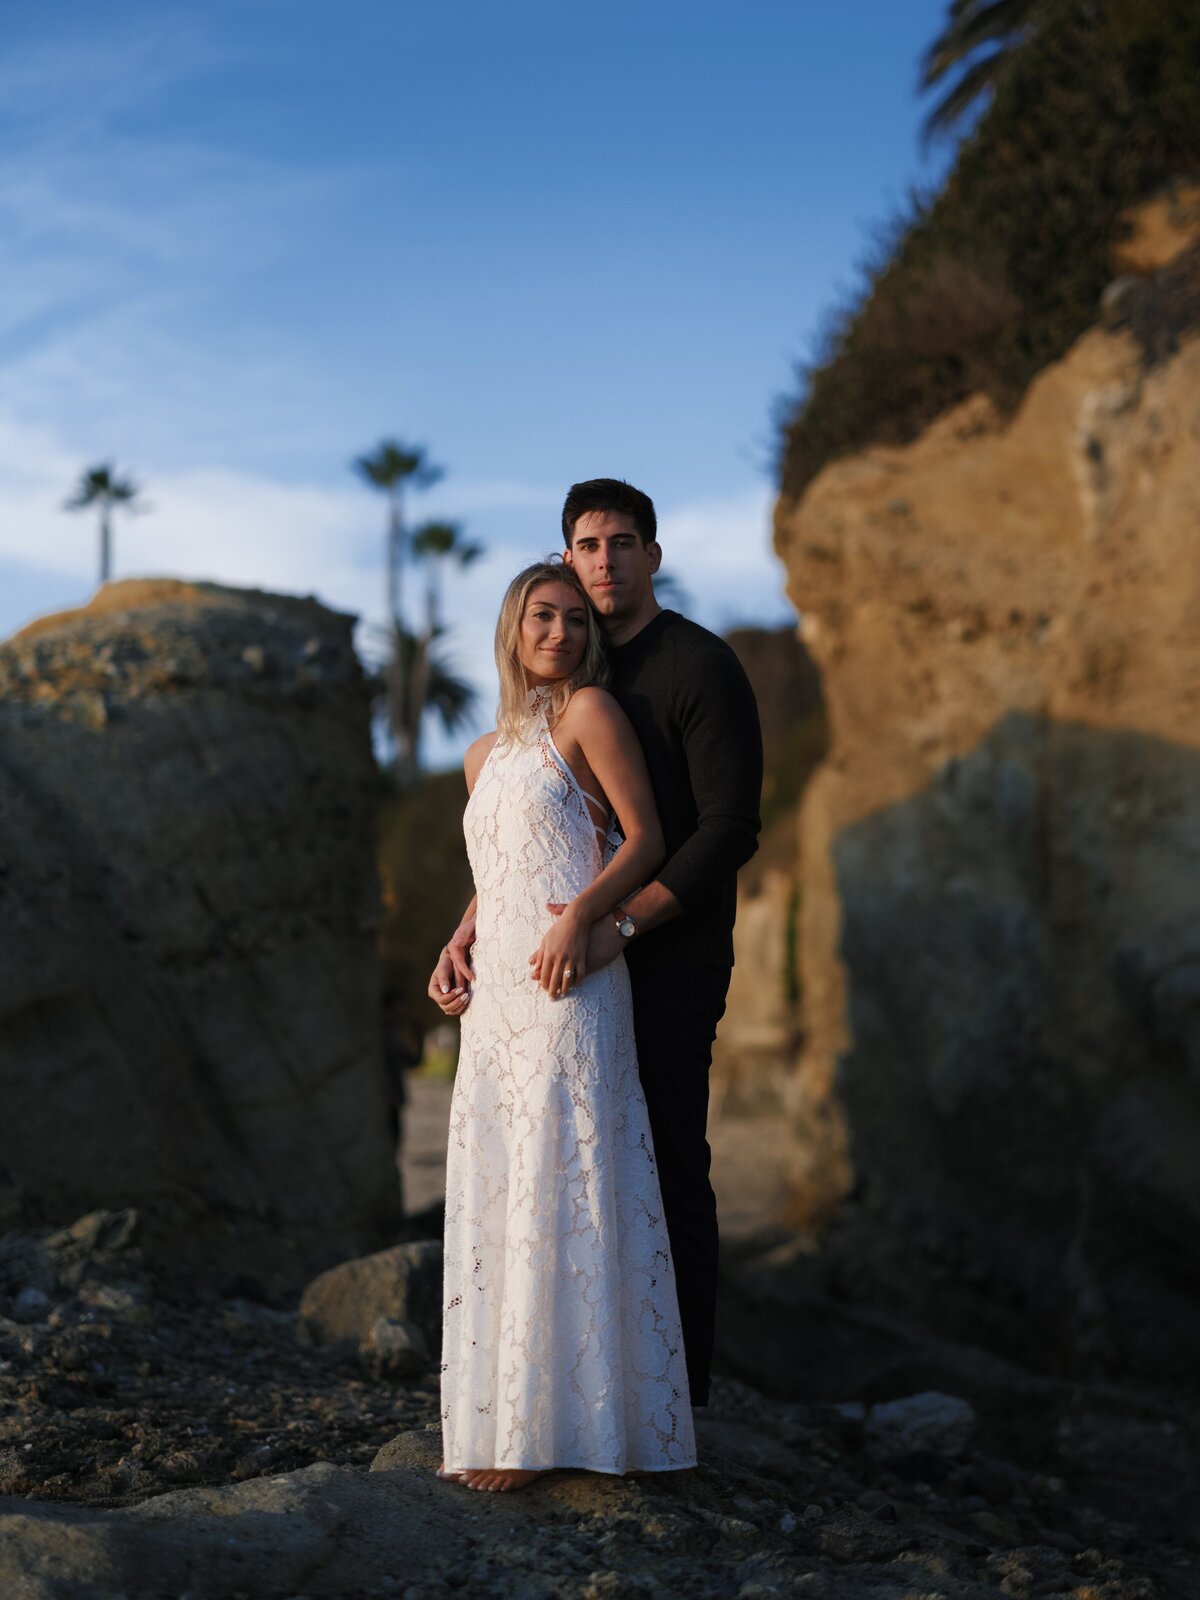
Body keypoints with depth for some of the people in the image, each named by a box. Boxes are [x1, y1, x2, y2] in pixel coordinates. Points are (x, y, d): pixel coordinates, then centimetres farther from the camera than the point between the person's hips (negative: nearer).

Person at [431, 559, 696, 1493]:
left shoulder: (588, 712, 0)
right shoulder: (485, 756, 20)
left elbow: (645, 836, -6)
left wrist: (579, 917, -19)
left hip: (568, 990, -7)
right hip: (496, 996, 8)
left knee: (557, 1190, -8)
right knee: (492, 1196, 7)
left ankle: (550, 1422, -4)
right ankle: (495, 1416, 13)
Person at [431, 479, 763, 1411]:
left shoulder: (703, 668, -9)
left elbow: (731, 828, -17)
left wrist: (620, 925, -26)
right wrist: (468, 931, -3)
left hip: (670, 957, -7)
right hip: (585, 954, 7)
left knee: (665, 1161, -5)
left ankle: (679, 1394, 4)